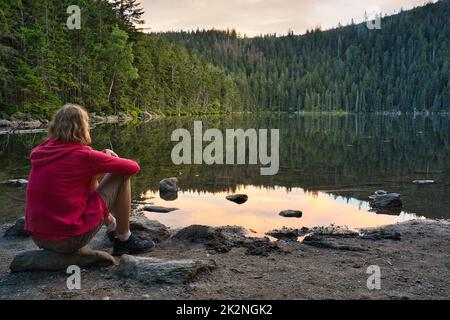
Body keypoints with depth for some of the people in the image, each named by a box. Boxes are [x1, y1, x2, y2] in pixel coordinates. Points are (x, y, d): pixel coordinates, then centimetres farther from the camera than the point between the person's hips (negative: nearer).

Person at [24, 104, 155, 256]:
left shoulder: (41, 151, 5)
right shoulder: (83, 155, -14)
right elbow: (133, 167, -6)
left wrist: (103, 156, 10)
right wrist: (113, 161, 16)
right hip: (71, 241, -7)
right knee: (122, 176, 3)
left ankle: (112, 227, 40)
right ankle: (125, 240, 13)